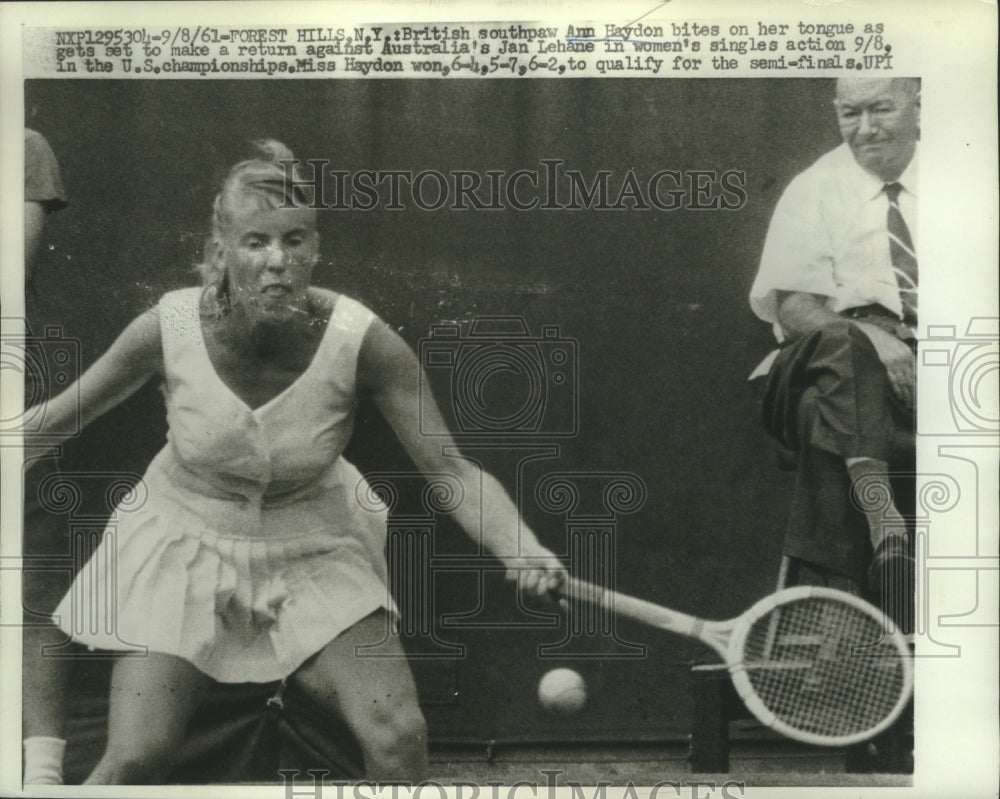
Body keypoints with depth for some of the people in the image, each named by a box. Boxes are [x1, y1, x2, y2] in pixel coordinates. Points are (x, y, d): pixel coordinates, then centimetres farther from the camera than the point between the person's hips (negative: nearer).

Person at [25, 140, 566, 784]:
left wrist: (521, 547, -37)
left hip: (315, 548, 0)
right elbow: (62, 414, -3)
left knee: (400, 738, -14)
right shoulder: (169, 328, -21)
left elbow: (451, 470, -22)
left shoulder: (361, 340, -23)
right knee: (135, 760, -8)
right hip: (185, 543, 0)